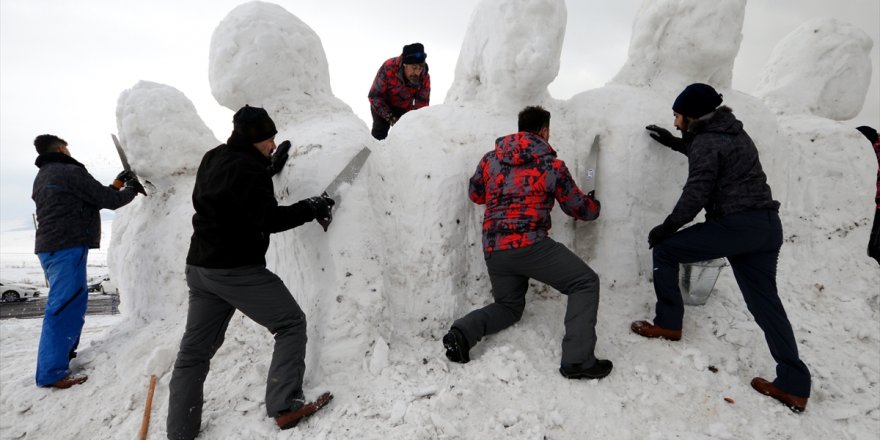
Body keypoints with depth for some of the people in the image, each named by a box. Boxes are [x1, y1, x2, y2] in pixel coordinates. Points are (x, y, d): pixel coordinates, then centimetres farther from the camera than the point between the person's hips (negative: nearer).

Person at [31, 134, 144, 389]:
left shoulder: (43, 177, 20)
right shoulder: (70, 172, -10)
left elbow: (93, 198, 18)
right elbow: (108, 200, -10)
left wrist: (117, 185, 18)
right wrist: (132, 189, 7)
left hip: (50, 246, 10)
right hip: (67, 247, -10)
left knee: (73, 300, 21)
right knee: (65, 306, -9)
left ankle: (63, 354, 31)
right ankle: (52, 372, -7)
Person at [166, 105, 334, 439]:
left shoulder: (213, 159, 11)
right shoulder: (248, 169, -16)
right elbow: (269, 219, -17)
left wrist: (270, 166, 18)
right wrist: (311, 208, -8)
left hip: (200, 267, 9)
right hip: (238, 270, -9)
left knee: (195, 348, 15)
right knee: (291, 324, 2)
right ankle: (284, 406, -2)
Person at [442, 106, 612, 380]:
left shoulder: (491, 159, 13)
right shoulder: (552, 165, 3)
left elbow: (475, 194, 26)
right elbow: (580, 209, 11)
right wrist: (594, 205, 33)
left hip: (493, 250, 6)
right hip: (530, 244, -6)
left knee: (509, 306, 26)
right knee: (585, 283, 8)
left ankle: (463, 332, 1)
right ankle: (577, 360, -4)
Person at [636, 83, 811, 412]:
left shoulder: (706, 141, -10)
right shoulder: (731, 131, 17)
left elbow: (696, 193, -15)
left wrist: (667, 228, -5)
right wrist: (676, 143, 37)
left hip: (735, 225, -9)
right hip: (767, 225, 9)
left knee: (665, 250, 6)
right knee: (765, 302, 11)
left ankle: (668, 324, 14)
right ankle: (794, 386, 14)